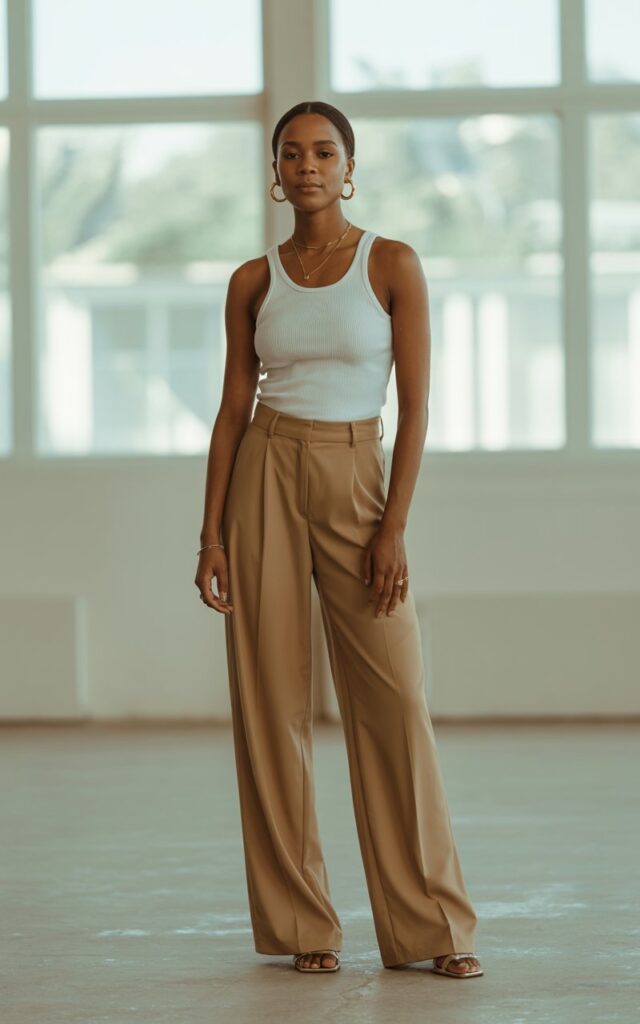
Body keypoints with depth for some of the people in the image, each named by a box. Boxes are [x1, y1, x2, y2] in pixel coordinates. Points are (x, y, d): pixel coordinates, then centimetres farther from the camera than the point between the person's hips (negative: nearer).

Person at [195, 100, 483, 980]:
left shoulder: (393, 265, -1)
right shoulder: (253, 282, 6)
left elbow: (416, 406, -4)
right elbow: (233, 409, 6)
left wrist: (394, 528, -11)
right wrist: (212, 535, -1)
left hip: (356, 483, -2)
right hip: (265, 482, 2)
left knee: (396, 701, -6)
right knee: (271, 701, 0)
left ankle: (433, 924, 3)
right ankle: (301, 924, 10)